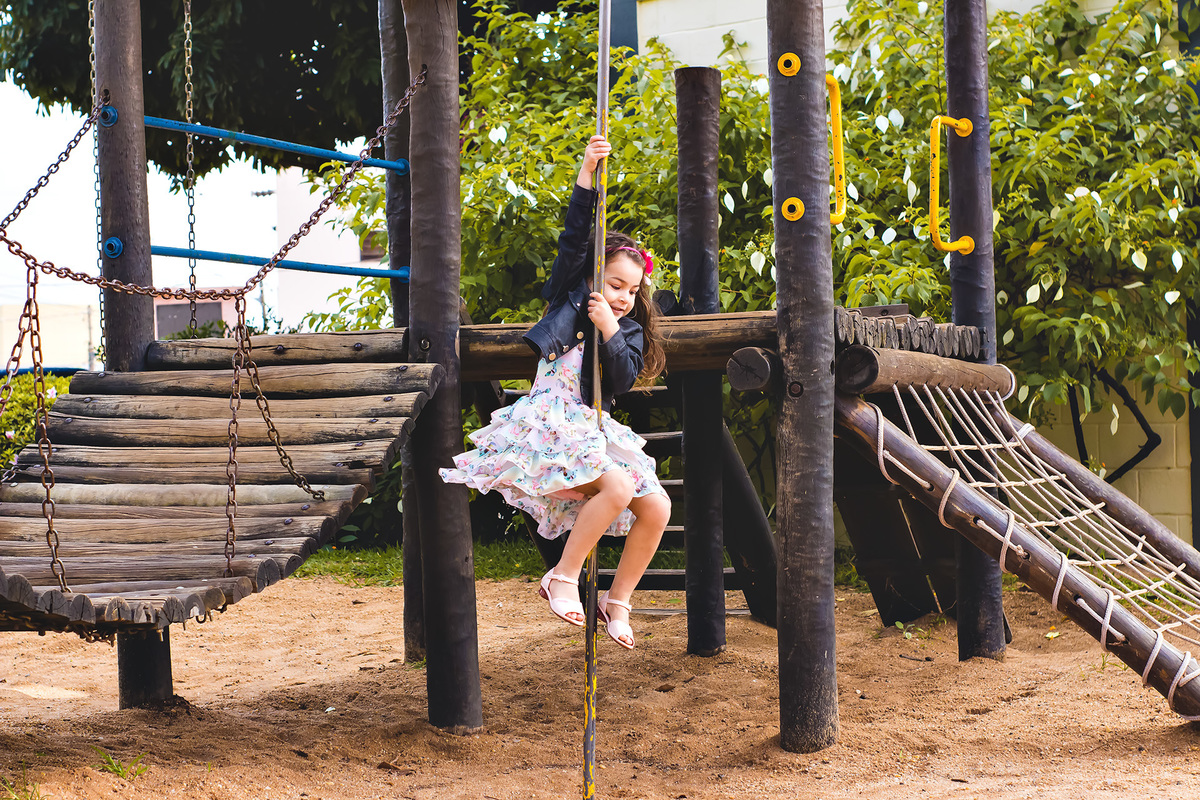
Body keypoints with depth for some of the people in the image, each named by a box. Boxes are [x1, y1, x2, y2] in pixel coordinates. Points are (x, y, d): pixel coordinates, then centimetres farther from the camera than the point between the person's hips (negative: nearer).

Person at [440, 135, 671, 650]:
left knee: (657, 507, -10)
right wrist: (587, 174, -10)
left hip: (596, 431, 6)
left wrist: (610, 330, -13)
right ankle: (562, 578, -15)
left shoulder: (631, 332, 14)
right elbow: (573, 240, -4)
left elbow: (623, 381, -2)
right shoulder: (569, 300, 7)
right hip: (551, 424, -6)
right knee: (617, 488, -30)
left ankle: (618, 600, 7)